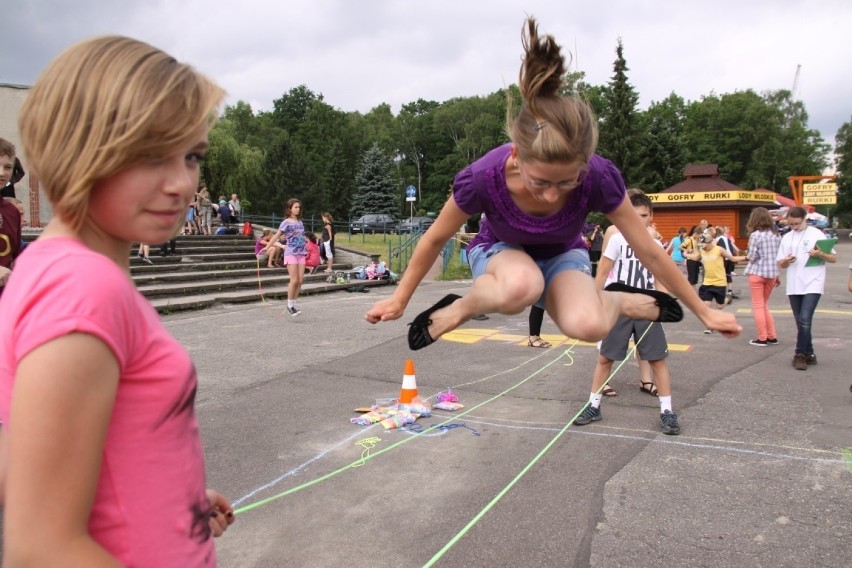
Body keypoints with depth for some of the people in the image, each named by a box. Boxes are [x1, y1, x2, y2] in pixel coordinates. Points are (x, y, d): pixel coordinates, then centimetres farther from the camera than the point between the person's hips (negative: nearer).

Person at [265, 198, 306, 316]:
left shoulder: (300, 222, 12)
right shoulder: (286, 222, -5)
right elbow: (277, 236, -11)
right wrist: (267, 248, -19)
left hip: (301, 254, 6)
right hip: (291, 254, -6)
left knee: (300, 280, 2)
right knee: (294, 280, -9)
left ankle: (294, 304, 12)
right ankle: (290, 305, 4)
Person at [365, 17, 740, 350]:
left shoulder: (598, 178, -30)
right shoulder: (483, 177, -32)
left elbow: (648, 251, -16)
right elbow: (435, 239, -14)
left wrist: (703, 312, -5)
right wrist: (399, 300, -3)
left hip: (562, 256, 1)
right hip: (500, 252, -1)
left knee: (587, 325, -34)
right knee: (521, 286, -41)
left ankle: (620, 301, 1)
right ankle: (459, 309, -9)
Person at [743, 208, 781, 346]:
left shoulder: (755, 235, -12)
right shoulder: (776, 235, 6)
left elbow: (752, 257, -13)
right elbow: (779, 257, 9)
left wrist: (747, 255, 9)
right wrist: (777, 275, 17)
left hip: (757, 273, -6)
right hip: (772, 273, 6)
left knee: (758, 306, 3)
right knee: (765, 305, 18)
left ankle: (762, 338, 5)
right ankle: (772, 337, 18)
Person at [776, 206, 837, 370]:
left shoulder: (816, 234, -2)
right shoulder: (786, 238, 10)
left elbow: (834, 258, 0)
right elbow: (780, 264, 12)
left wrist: (820, 254, -20)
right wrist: (786, 261, -11)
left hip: (812, 285, -5)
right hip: (794, 286, 5)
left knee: (805, 320, -14)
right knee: (801, 322, 9)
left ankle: (800, 354, -4)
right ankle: (809, 354, 20)